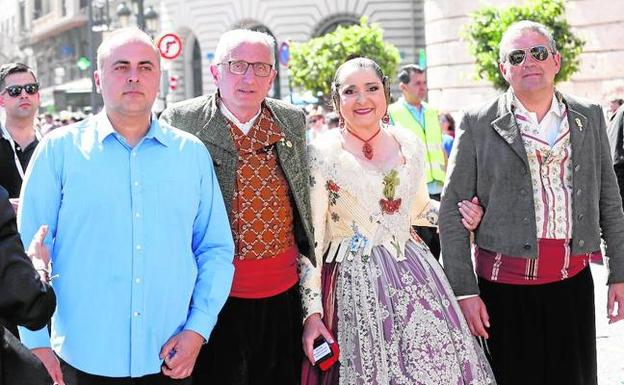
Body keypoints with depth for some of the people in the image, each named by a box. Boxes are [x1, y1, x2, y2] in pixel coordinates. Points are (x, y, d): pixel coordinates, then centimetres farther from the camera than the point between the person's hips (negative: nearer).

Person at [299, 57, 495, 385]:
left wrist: (456, 215, 2)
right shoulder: (322, 153, -7)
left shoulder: (410, 145, 6)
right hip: (354, 282, -4)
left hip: (412, 272, 4)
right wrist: (312, 311, -12)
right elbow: (310, 237, -7)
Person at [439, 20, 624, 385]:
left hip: (574, 280, 3)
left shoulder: (589, 117, 7)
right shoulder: (478, 124, -3)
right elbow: (452, 210, -3)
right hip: (506, 283, -3)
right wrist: (465, 290, -8)